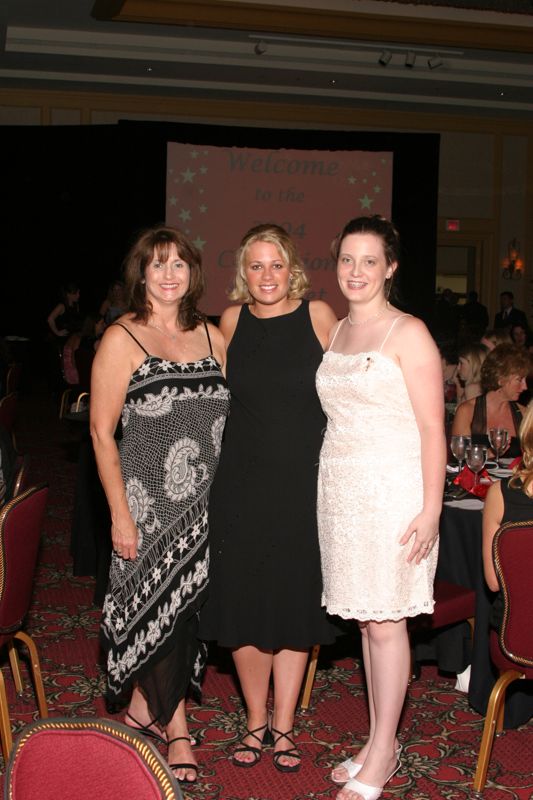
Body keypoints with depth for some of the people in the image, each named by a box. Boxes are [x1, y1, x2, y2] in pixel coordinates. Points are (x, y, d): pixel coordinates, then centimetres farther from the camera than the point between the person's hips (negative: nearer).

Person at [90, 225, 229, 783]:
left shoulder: (211, 337, 8)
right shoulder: (122, 339, -7)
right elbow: (101, 432, -9)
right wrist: (120, 514, -13)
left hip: (205, 502, 5)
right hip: (148, 501, -4)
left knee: (185, 607, 9)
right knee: (158, 606, 3)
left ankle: (143, 709, 28)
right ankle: (175, 728, 22)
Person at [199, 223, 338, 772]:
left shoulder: (317, 315, -3)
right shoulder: (232, 321, 4)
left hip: (304, 482, -1)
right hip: (242, 483, 2)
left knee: (296, 600, 8)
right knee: (244, 602, 5)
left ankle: (283, 724, 22)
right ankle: (256, 719, 24)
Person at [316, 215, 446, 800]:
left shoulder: (408, 334, -8)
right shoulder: (335, 331, 13)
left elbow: (433, 428, -11)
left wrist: (430, 510, -16)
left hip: (392, 489, -6)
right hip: (340, 488, 6)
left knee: (386, 620, 0)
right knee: (365, 618, 11)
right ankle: (378, 744, 23)